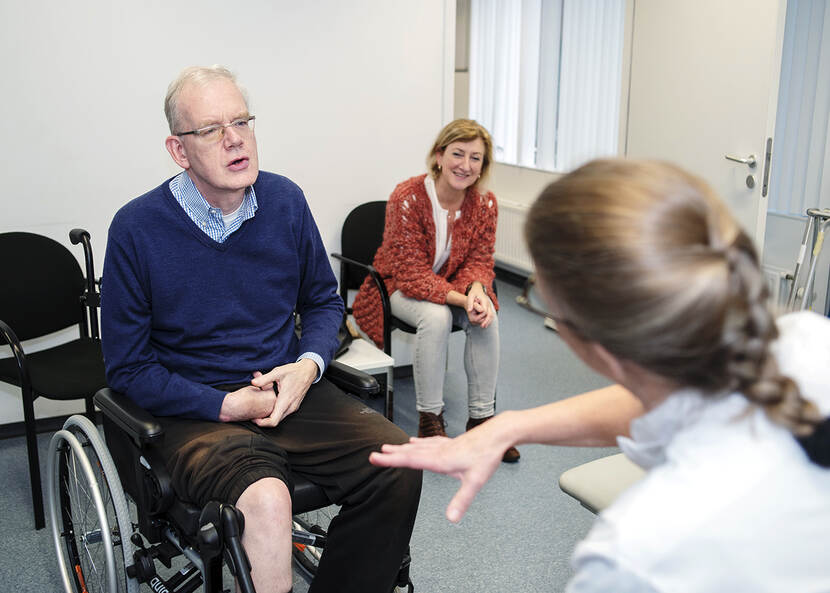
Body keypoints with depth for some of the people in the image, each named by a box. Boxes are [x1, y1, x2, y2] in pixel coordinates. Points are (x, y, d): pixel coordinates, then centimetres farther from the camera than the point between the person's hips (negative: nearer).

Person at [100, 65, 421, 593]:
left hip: (292, 392, 4)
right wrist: (229, 405, -14)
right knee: (266, 500, -35)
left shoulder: (286, 200, 2)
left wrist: (309, 365, -5)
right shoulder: (137, 228, -8)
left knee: (400, 464, -17)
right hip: (199, 411, -4)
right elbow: (128, 368, -3)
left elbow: (324, 300, 16)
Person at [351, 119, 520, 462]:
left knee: (487, 316, -25)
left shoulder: (484, 203, -9)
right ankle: (429, 420, -22)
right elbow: (411, 272, -25)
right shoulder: (407, 198, -25)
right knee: (436, 316, -35)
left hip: (453, 284, 4)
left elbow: (479, 260, -4)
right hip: (400, 286, -4)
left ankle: (481, 419, -15)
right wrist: (461, 300, -37)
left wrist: (476, 290, -29)